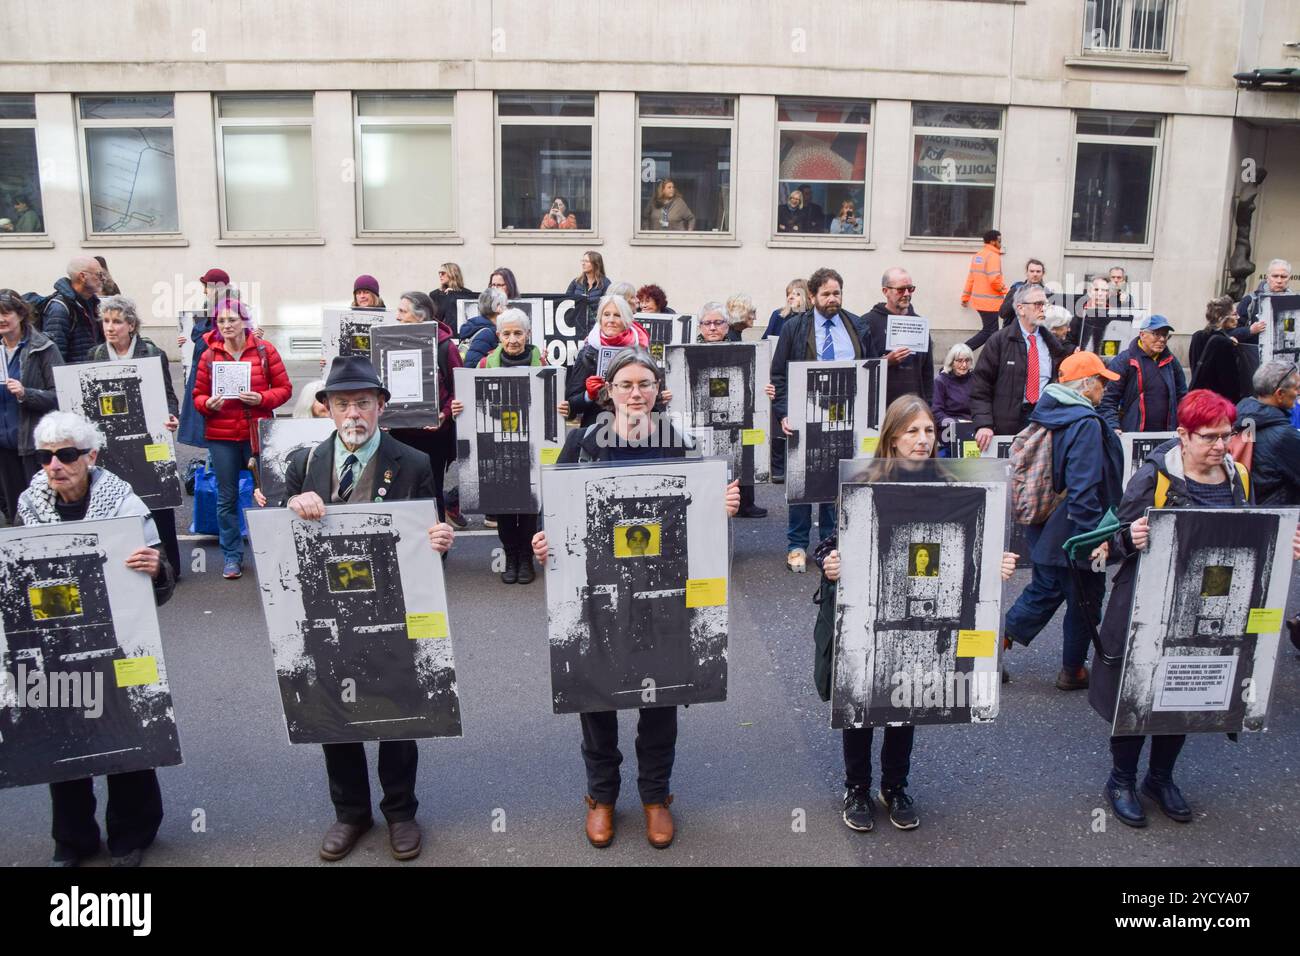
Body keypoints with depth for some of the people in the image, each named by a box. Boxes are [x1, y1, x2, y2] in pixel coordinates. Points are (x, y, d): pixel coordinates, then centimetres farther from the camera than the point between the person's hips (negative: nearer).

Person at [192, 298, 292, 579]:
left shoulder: (264, 350, 1)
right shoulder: (209, 355, 4)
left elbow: (284, 388, 1)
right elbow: (198, 395, 8)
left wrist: (262, 398, -16)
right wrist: (208, 404, -14)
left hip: (258, 433, -1)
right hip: (221, 437, 1)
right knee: (227, 497, 7)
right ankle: (231, 555, 18)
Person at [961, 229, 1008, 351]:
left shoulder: (977, 256, 12)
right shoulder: (993, 256, -14)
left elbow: (971, 278, 16)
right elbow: (994, 280, -22)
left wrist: (965, 297, 21)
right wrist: (1005, 290, -4)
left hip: (979, 300, 9)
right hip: (990, 302, -9)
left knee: (987, 332, 14)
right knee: (989, 332, -2)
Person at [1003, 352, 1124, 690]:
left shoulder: (1047, 414, 6)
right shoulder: (1086, 424, -21)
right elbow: (1083, 487, -27)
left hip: (1044, 528, 8)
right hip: (1074, 531, -8)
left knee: (1044, 590, 21)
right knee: (1084, 599, 10)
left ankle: (998, 642, 15)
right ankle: (1073, 671, 24)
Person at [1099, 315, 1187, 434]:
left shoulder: (1171, 361, 12)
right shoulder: (1123, 361, -4)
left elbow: (1182, 396, 20)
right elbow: (1108, 400, -8)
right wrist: (1113, 428, -19)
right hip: (1131, 436, -4)